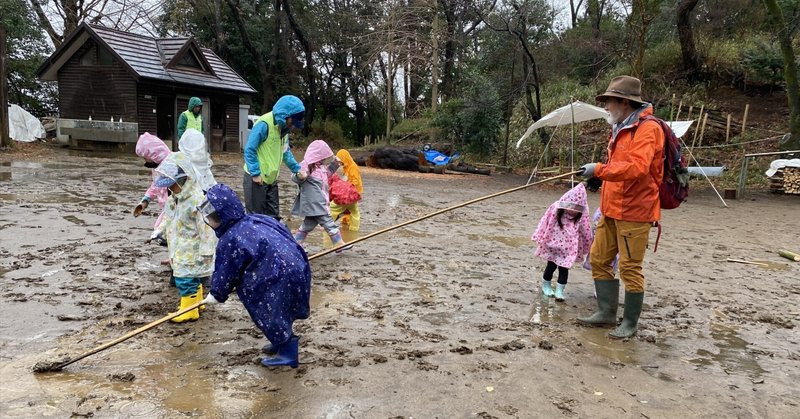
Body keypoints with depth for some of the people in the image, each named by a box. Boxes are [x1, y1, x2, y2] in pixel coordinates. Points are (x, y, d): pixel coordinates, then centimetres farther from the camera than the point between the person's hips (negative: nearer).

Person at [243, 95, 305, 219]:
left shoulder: (283, 128, 7)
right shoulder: (264, 124, -20)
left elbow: (286, 152, 17)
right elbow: (249, 150, -19)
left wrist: (297, 169, 9)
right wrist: (256, 174, -20)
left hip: (271, 179, 8)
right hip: (257, 178, -8)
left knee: (273, 215, 14)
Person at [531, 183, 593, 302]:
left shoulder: (582, 217, -13)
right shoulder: (555, 210, -18)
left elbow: (585, 232, -2)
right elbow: (545, 224, -9)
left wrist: (588, 247, 4)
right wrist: (541, 239, -4)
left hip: (569, 248, 1)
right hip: (553, 244, -1)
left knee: (564, 267, 1)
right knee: (551, 265, 8)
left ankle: (560, 291, 10)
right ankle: (546, 285, 29)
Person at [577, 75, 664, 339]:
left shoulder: (647, 129, -15)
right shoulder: (620, 129, 15)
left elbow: (636, 168, -28)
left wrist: (599, 170, -26)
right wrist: (600, 177, 9)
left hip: (634, 211, -9)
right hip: (611, 209, 9)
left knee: (630, 268, 0)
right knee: (599, 259, 12)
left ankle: (630, 323, 14)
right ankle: (606, 312, 25)